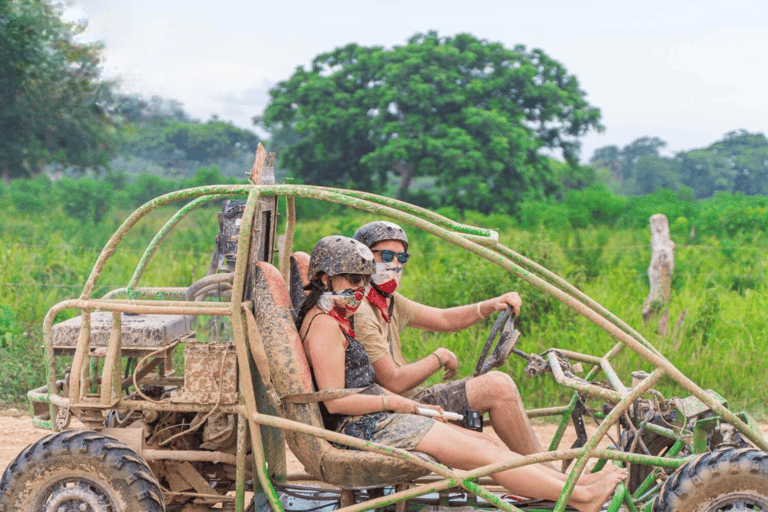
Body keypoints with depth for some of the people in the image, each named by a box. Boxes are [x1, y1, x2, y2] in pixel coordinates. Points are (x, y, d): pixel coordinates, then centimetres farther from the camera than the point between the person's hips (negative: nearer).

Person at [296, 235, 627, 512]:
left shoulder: (334, 319, 17)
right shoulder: (324, 325, -15)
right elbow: (335, 400, -19)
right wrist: (395, 404, -12)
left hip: (371, 422, 10)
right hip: (361, 430, -10)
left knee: (481, 442, 3)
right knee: (481, 453, -11)